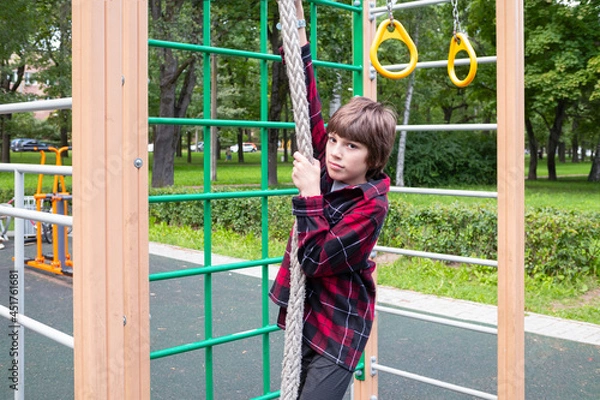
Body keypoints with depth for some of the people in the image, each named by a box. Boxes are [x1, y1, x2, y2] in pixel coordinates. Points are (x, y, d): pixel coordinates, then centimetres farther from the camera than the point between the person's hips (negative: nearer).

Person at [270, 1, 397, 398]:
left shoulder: (371, 205, -20)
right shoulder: (328, 170, -3)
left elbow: (316, 261, -26)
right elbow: (308, 105, 0)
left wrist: (310, 193, -24)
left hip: (339, 330, -7)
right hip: (304, 317, 7)